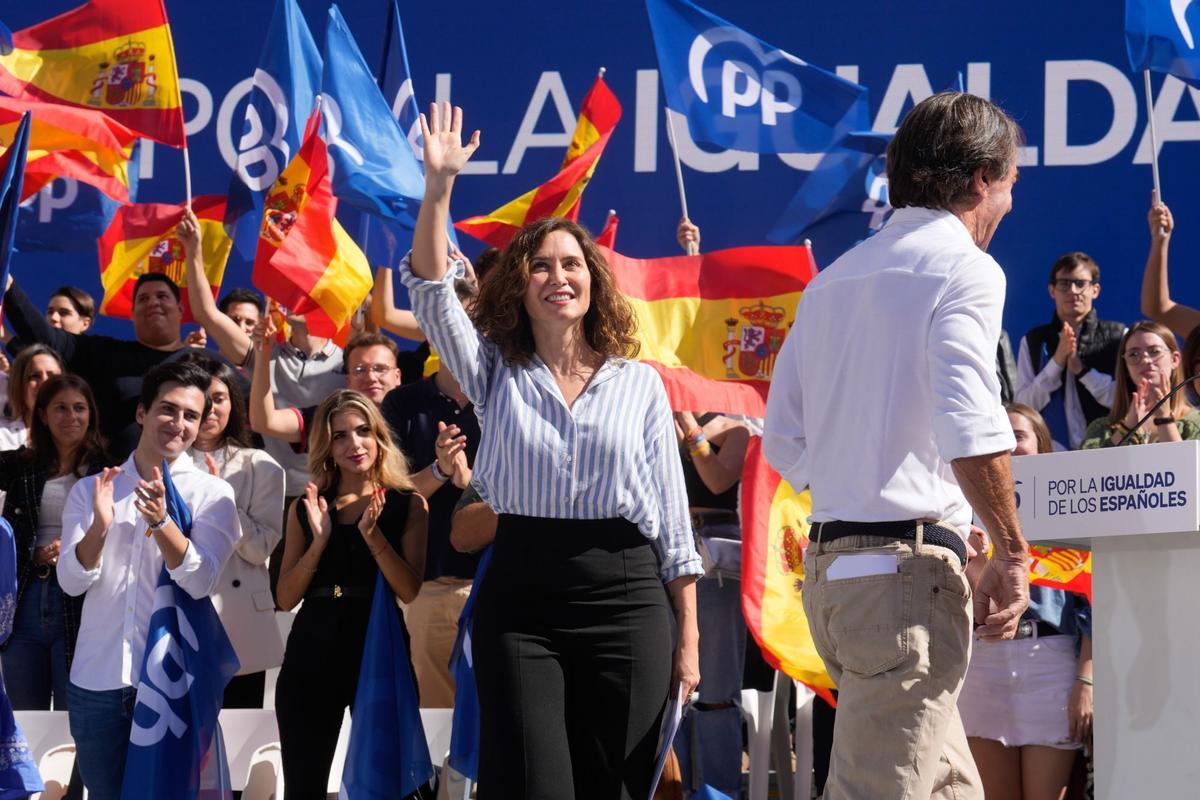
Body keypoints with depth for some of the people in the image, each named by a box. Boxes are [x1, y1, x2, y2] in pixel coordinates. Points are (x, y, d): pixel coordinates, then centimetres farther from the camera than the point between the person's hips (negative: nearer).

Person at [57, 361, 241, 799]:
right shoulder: (90, 490, 6)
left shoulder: (212, 494, 0)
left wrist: (160, 520, -28)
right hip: (96, 680, 2)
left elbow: (201, 581, -13)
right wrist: (99, 525, -22)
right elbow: (72, 582, -3)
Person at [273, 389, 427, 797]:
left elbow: (411, 591, -8)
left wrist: (371, 534, -18)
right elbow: (286, 598, 4)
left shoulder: (407, 504, 3)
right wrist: (319, 540, -9)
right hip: (312, 654, 2)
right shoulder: (306, 507, 11)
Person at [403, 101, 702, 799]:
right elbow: (431, 291, -6)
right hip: (521, 601, 0)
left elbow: (673, 517, 7)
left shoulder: (639, 383, 8)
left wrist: (689, 638, 3)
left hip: (625, 597, 0)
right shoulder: (497, 375, 9)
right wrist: (439, 187, -19)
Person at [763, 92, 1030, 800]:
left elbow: (783, 442, 18)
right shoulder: (965, 269, -6)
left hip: (828, 562, 8)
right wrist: (1013, 553, -10)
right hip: (908, 565, -8)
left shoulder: (834, 280, 18)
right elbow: (973, 433, -19)